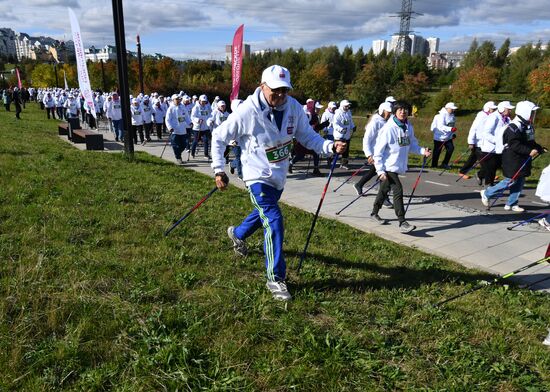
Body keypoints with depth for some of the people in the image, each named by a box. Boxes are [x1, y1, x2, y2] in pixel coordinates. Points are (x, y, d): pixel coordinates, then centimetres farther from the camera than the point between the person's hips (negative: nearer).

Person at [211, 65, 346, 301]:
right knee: (274, 221, -16)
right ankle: (275, 279, -1)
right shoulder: (247, 111, -22)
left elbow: (307, 136, -3)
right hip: (258, 176, -6)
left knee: (265, 213, 26)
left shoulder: (293, 107, -11)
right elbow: (219, 137, -12)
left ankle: (237, 233, 59)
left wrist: (330, 146, -21)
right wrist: (219, 170, -16)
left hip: (279, 175, 6)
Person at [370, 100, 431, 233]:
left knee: (385, 190, 19)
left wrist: (422, 151, -7)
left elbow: (412, 144, 13)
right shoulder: (388, 129, -16)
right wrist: (380, 170, -17)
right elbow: (378, 151, -15)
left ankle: (374, 213, 36)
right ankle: (402, 223, -8)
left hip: (399, 166, 7)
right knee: (398, 191, -13)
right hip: (388, 166, -7)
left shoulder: (409, 127, 4)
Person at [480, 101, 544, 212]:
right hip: (512, 160, -9)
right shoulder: (513, 128, -18)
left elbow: (531, 142, 23)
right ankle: (486, 193, 9)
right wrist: (529, 151, -27)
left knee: (520, 182, 9)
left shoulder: (528, 126, 13)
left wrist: (540, 149, 10)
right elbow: (515, 146, -25)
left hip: (523, 161, 9)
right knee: (510, 181, -6)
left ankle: (511, 204, 17)